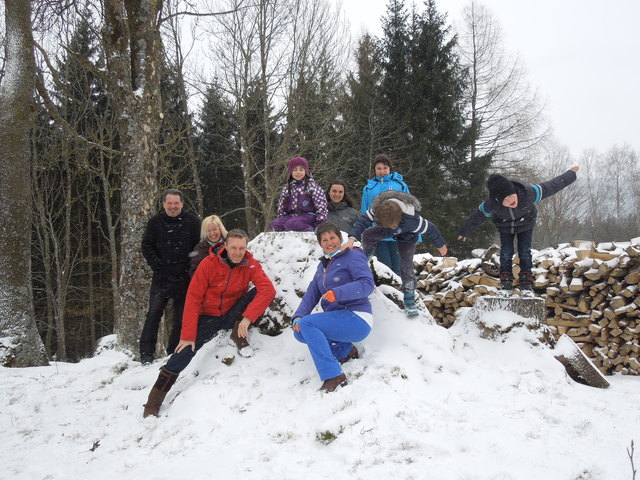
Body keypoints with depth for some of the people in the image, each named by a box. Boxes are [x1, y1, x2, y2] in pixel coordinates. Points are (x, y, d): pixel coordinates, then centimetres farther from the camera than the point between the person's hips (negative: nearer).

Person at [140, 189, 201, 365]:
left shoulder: (192, 221, 0)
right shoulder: (156, 222, 4)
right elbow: (147, 245, 6)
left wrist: (191, 265, -7)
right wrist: (156, 265, -6)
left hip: (184, 277, 0)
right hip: (162, 276, 0)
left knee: (182, 315, 6)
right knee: (154, 313, -10)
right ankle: (146, 354, -6)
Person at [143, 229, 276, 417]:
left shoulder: (251, 265, -12)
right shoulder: (209, 264, -16)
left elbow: (268, 289, -26)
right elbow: (193, 298, -16)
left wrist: (247, 317, -37)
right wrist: (188, 335, -19)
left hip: (232, 315, 1)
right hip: (209, 317, -1)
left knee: (258, 292, -23)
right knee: (183, 354, -16)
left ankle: (239, 336, -12)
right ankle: (152, 405, -2)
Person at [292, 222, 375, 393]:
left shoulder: (353, 256, -4)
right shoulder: (323, 265, 19)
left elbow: (367, 284, -19)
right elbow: (312, 293, 10)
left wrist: (337, 293, -31)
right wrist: (298, 317, -8)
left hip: (357, 319, -8)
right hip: (337, 319, 8)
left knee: (307, 323, -25)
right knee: (299, 332, -6)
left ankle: (333, 376, -27)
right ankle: (346, 350, 3)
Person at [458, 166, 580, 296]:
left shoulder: (527, 192, -42)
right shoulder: (491, 204, -39)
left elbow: (552, 186, -28)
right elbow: (476, 217, -18)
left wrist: (570, 174, -16)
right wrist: (464, 231, -3)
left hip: (525, 223, 0)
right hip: (505, 227, 0)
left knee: (525, 253, -3)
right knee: (506, 253, -5)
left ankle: (526, 284, 6)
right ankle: (506, 284, 7)